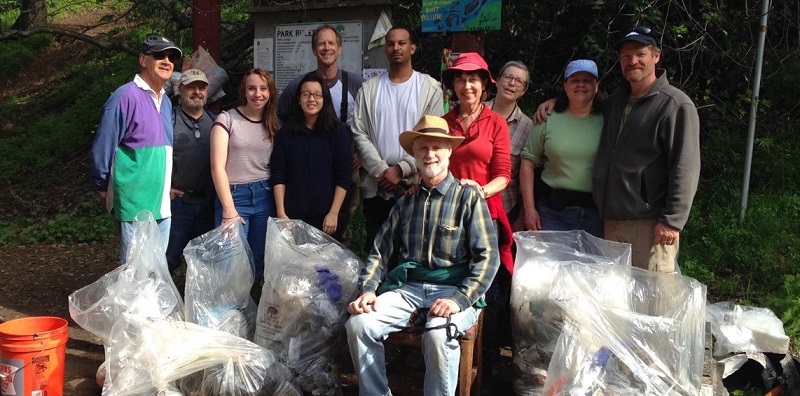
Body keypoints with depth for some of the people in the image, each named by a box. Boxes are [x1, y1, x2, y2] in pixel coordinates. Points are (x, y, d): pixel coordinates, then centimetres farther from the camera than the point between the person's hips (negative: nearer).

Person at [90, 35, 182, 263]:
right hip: (135, 203, -8)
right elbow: (103, 148, -10)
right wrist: (103, 189, -2)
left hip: (162, 202, 8)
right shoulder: (126, 96, -12)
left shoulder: (166, 102, 13)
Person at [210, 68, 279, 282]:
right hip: (234, 195, -4)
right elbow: (217, 167, -7)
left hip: (265, 196, 4)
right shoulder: (227, 119, -2)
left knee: (259, 261, 10)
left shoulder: (273, 124, 11)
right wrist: (229, 209, -13)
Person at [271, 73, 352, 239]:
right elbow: (278, 174, 2)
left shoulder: (338, 131, -1)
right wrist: (281, 212, -5)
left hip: (326, 216, -1)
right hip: (292, 216, 1)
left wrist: (333, 214, -10)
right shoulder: (286, 131, 4)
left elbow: (344, 176, -4)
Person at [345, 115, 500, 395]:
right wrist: (368, 289, -5)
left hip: (454, 288, -4)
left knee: (438, 335, -34)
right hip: (408, 288, 4)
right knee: (358, 323, -19)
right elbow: (380, 251, 13)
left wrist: (460, 299, -18)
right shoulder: (405, 202, 15)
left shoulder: (468, 196, 0)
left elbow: (488, 256, -7)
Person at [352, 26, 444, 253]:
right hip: (375, 186, 2)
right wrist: (381, 171, -10)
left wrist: (400, 170, -11)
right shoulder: (369, 89, 8)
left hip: (414, 185, -2)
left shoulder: (430, 88, 2)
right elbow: (360, 135, 1)